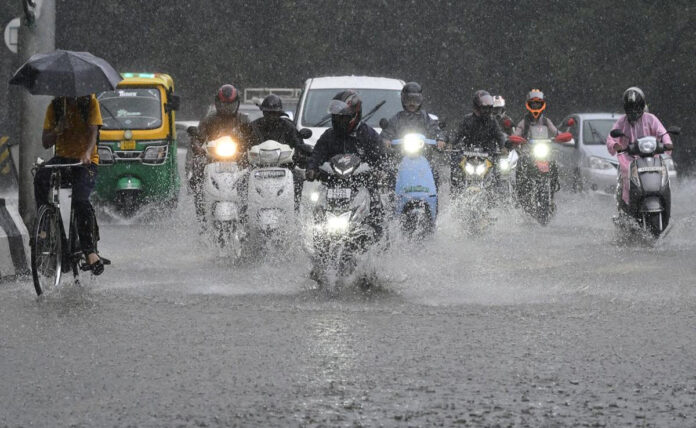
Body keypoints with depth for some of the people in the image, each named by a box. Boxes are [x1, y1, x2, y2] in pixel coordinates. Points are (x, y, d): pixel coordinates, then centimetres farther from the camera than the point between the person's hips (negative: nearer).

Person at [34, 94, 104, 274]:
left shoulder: (90, 103, -1)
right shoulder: (55, 107, 5)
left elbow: (93, 132, -14)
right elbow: (45, 143, 2)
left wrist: (87, 153, -34)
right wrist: (57, 131, -20)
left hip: (86, 160, -3)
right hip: (62, 157, 3)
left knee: (80, 200, -26)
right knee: (40, 178, -31)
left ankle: (90, 250, -26)